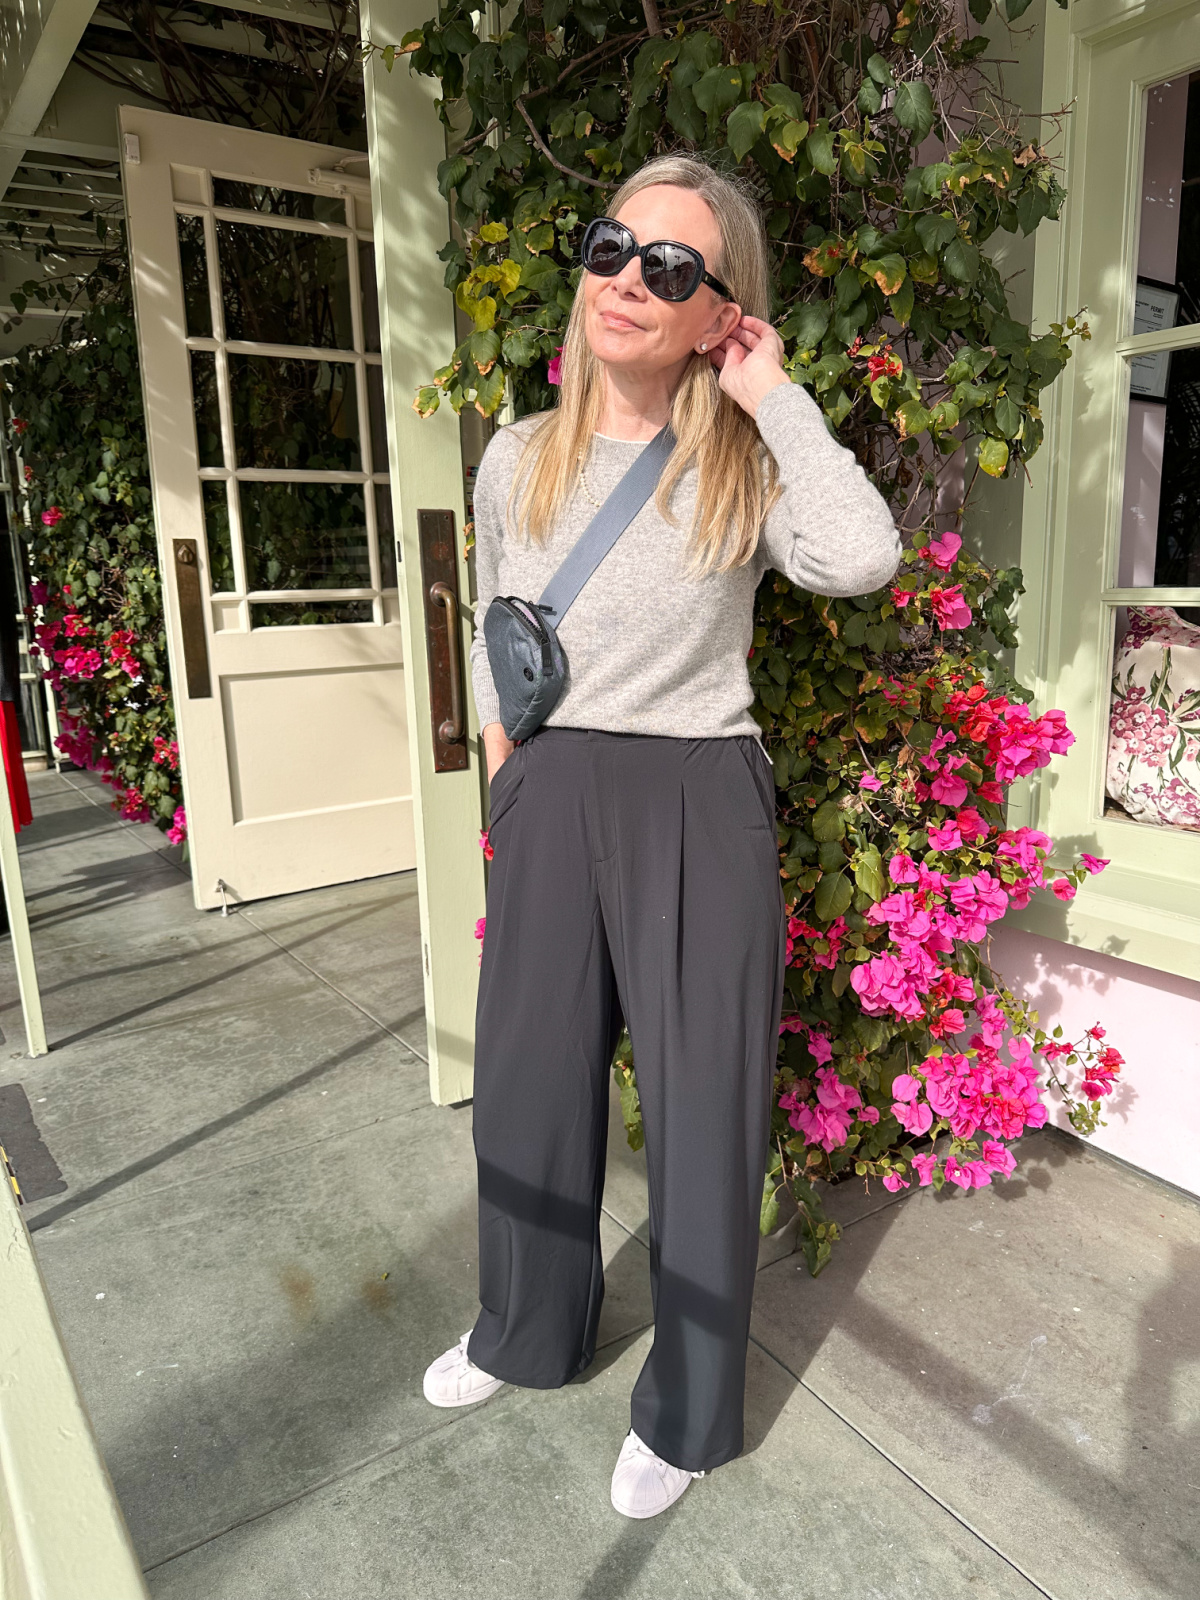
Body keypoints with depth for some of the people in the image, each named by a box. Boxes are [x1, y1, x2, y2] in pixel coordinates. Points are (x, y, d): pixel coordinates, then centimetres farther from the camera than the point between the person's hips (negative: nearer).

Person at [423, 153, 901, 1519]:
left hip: (701, 807, -3)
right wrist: (511, 796, 13)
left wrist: (777, 397, -15)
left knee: (702, 1109, 8)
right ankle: (527, 1331, 46)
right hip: (548, 803, 4)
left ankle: (687, 1410, 34)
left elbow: (858, 559, -25)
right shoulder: (517, 459, 5)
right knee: (530, 1087, 16)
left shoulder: (748, 461, -4)